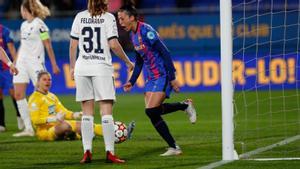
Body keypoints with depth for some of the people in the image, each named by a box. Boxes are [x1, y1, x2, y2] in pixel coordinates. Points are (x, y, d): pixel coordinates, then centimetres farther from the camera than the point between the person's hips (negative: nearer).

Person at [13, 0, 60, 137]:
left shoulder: (39, 24, -9)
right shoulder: (24, 25, 14)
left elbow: (48, 46, -9)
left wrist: (54, 65, -10)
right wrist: (14, 63, 20)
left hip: (35, 62, -8)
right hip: (22, 63, 8)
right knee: (18, 94, -1)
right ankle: (28, 128, 1)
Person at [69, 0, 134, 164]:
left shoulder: (80, 17, 7)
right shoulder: (108, 17, -2)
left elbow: (73, 45, 7)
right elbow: (113, 44, -9)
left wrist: (72, 67, 17)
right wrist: (128, 62, 4)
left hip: (82, 68, 3)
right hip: (102, 67, -3)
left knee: (87, 112, 7)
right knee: (106, 111, -2)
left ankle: (87, 152, 1)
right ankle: (109, 152, -8)